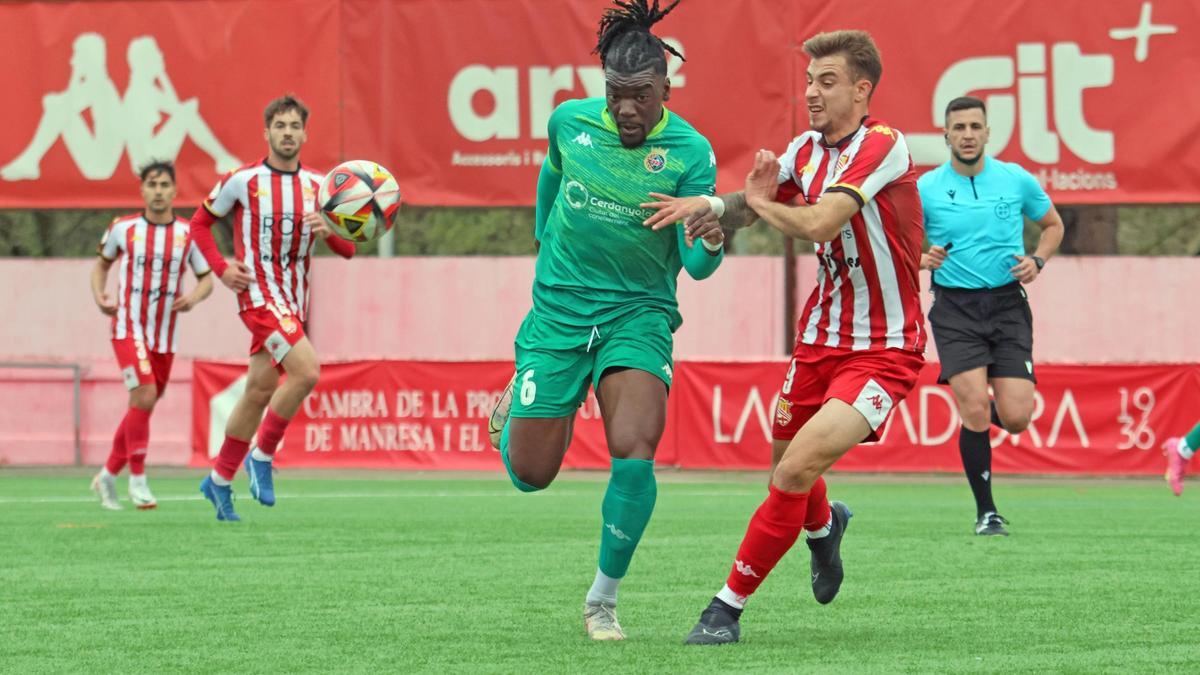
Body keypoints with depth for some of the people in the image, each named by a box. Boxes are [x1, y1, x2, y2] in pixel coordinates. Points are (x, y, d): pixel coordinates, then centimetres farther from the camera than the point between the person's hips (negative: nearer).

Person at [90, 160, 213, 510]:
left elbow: (206, 277, 8)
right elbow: (103, 262, 16)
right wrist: (99, 295, -1)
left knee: (142, 408, 10)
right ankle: (138, 478, -11)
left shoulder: (188, 233, 0)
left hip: (164, 335, 3)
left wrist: (194, 297, -13)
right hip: (128, 328, -3)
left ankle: (109, 475, 28)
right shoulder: (123, 228, -2)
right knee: (144, 396, -21)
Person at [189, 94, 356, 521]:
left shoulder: (316, 186, 6)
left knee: (260, 390, 10)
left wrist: (327, 231, -18)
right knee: (306, 371, -23)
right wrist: (221, 268, -5)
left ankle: (220, 479, 24)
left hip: (295, 298, 6)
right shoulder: (243, 181, -4)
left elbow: (347, 250, 5)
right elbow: (201, 222, 8)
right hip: (259, 292, -6)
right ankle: (262, 456, -5)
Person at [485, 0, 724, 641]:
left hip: (638, 313, -2)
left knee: (634, 451, -24)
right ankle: (513, 402, 44)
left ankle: (603, 601, -5)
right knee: (530, 474, 5)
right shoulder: (570, 121, -5)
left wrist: (710, 242, -38)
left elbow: (696, 263, -16)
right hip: (558, 307, 2)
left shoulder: (690, 152, -12)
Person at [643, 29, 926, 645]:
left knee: (797, 470, -20)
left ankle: (729, 606, -9)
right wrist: (713, 208, -12)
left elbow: (820, 223, -29)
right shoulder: (807, 148, 5)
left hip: (884, 351, -8)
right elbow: (757, 200, 11)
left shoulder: (881, 145, -19)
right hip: (821, 337, 8)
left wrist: (759, 203, -12)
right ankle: (824, 526, 55)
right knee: (786, 461, 18)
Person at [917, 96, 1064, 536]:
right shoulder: (925, 189, -2)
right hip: (955, 307, -1)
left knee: (1016, 418, -8)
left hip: (1007, 305, 1)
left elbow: (1053, 224, 18)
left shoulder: (1017, 180, 2)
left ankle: (984, 413, 30)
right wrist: (921, 259, -14)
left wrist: (1038, 260, -1)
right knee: (975, 412, -16)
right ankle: (986, 511, 0)